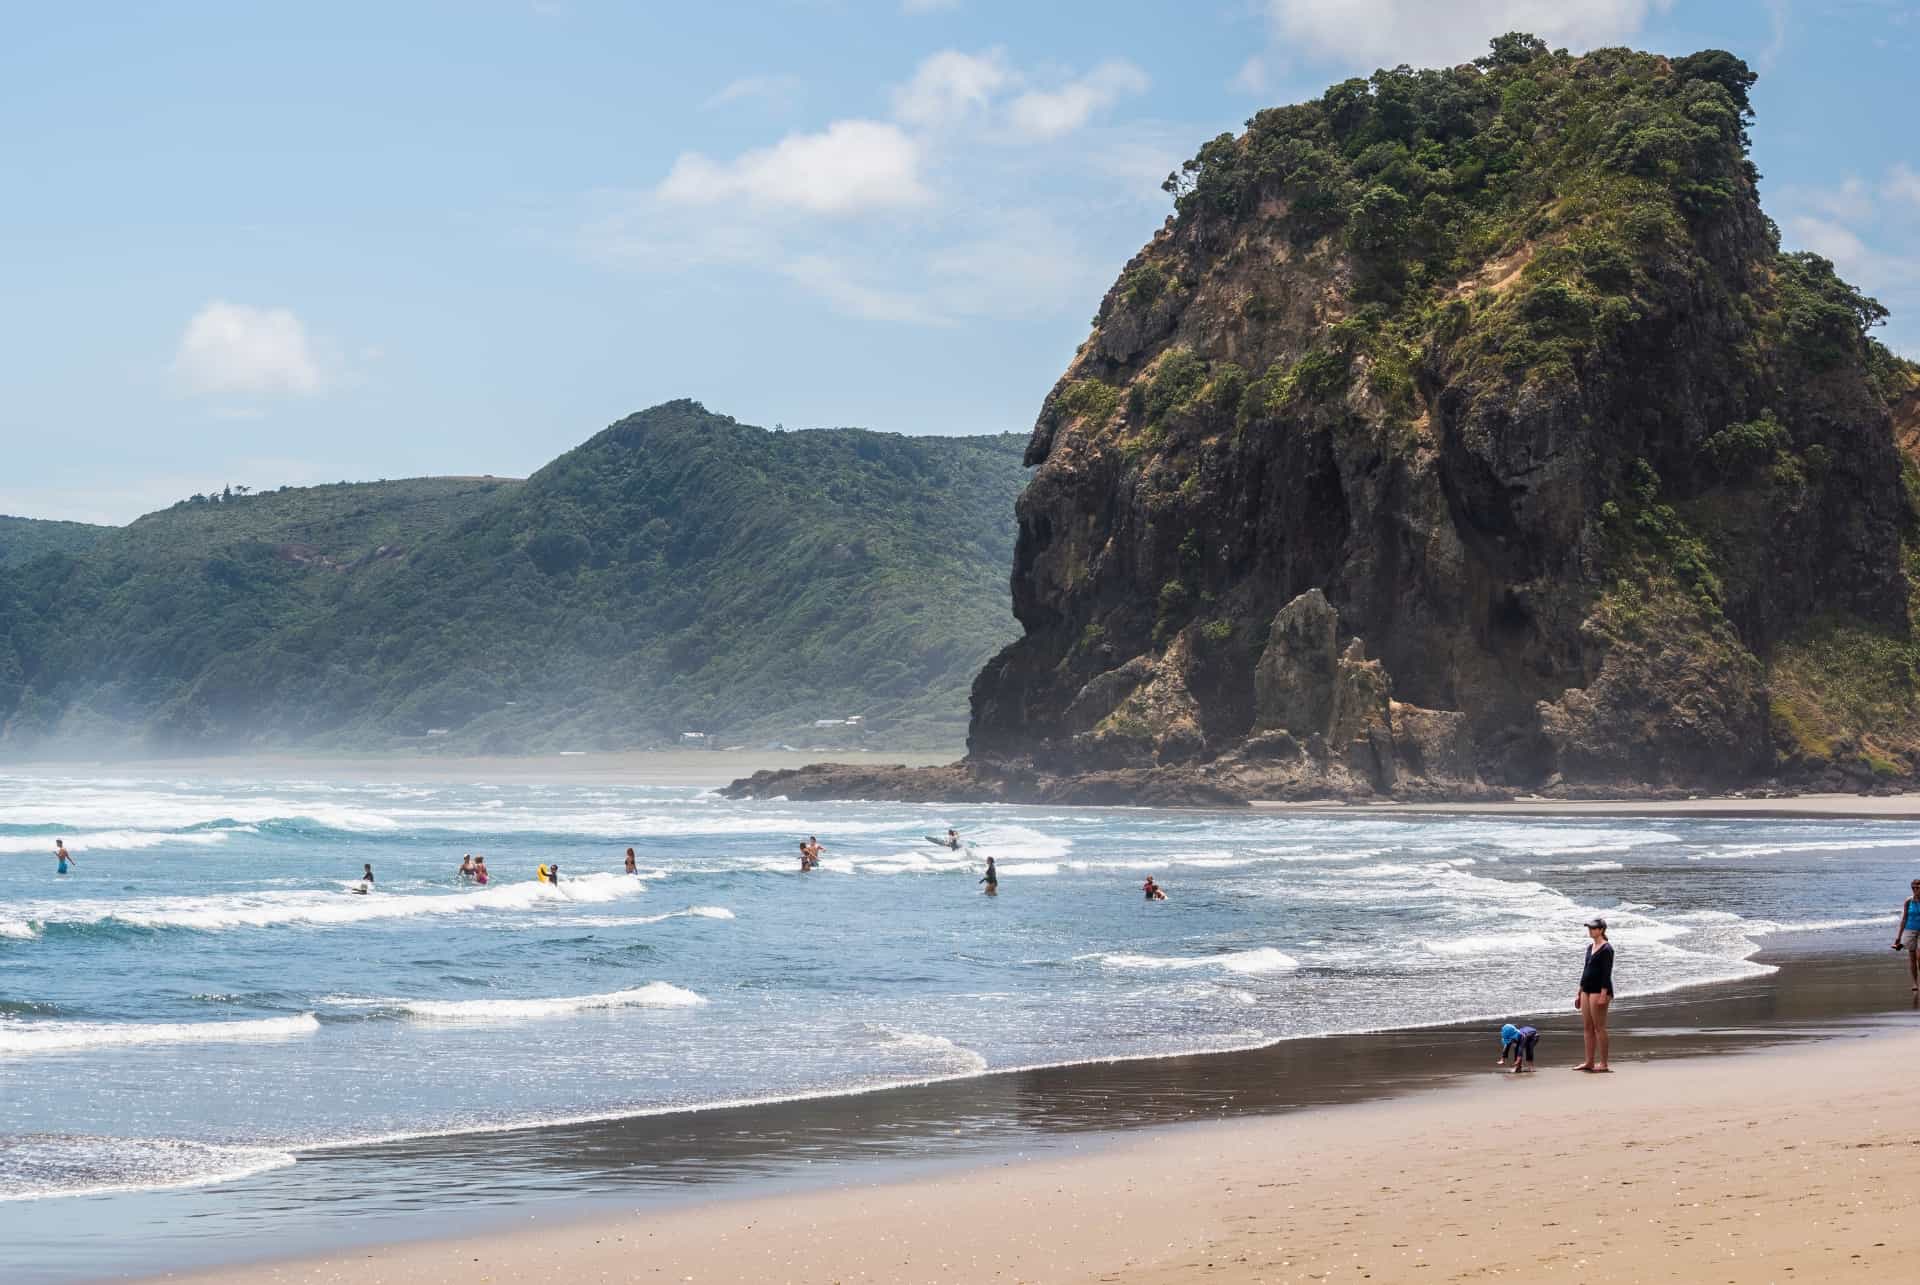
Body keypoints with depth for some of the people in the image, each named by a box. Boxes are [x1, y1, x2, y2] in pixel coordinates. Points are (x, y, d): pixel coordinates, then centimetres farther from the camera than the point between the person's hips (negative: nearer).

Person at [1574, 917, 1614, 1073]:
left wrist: (1603, 994, -23)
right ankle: (1589, 1062, 13)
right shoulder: (1590, 947, 16)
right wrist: (1579, 993, 21)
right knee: (1587, 1027, 9)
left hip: (1599, 990, -9)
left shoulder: (1606, 949, -10)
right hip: (1587, 990, 9)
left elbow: (1607, 973, -16)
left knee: (1599, 1027, -7)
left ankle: (1603, 1064, -3)